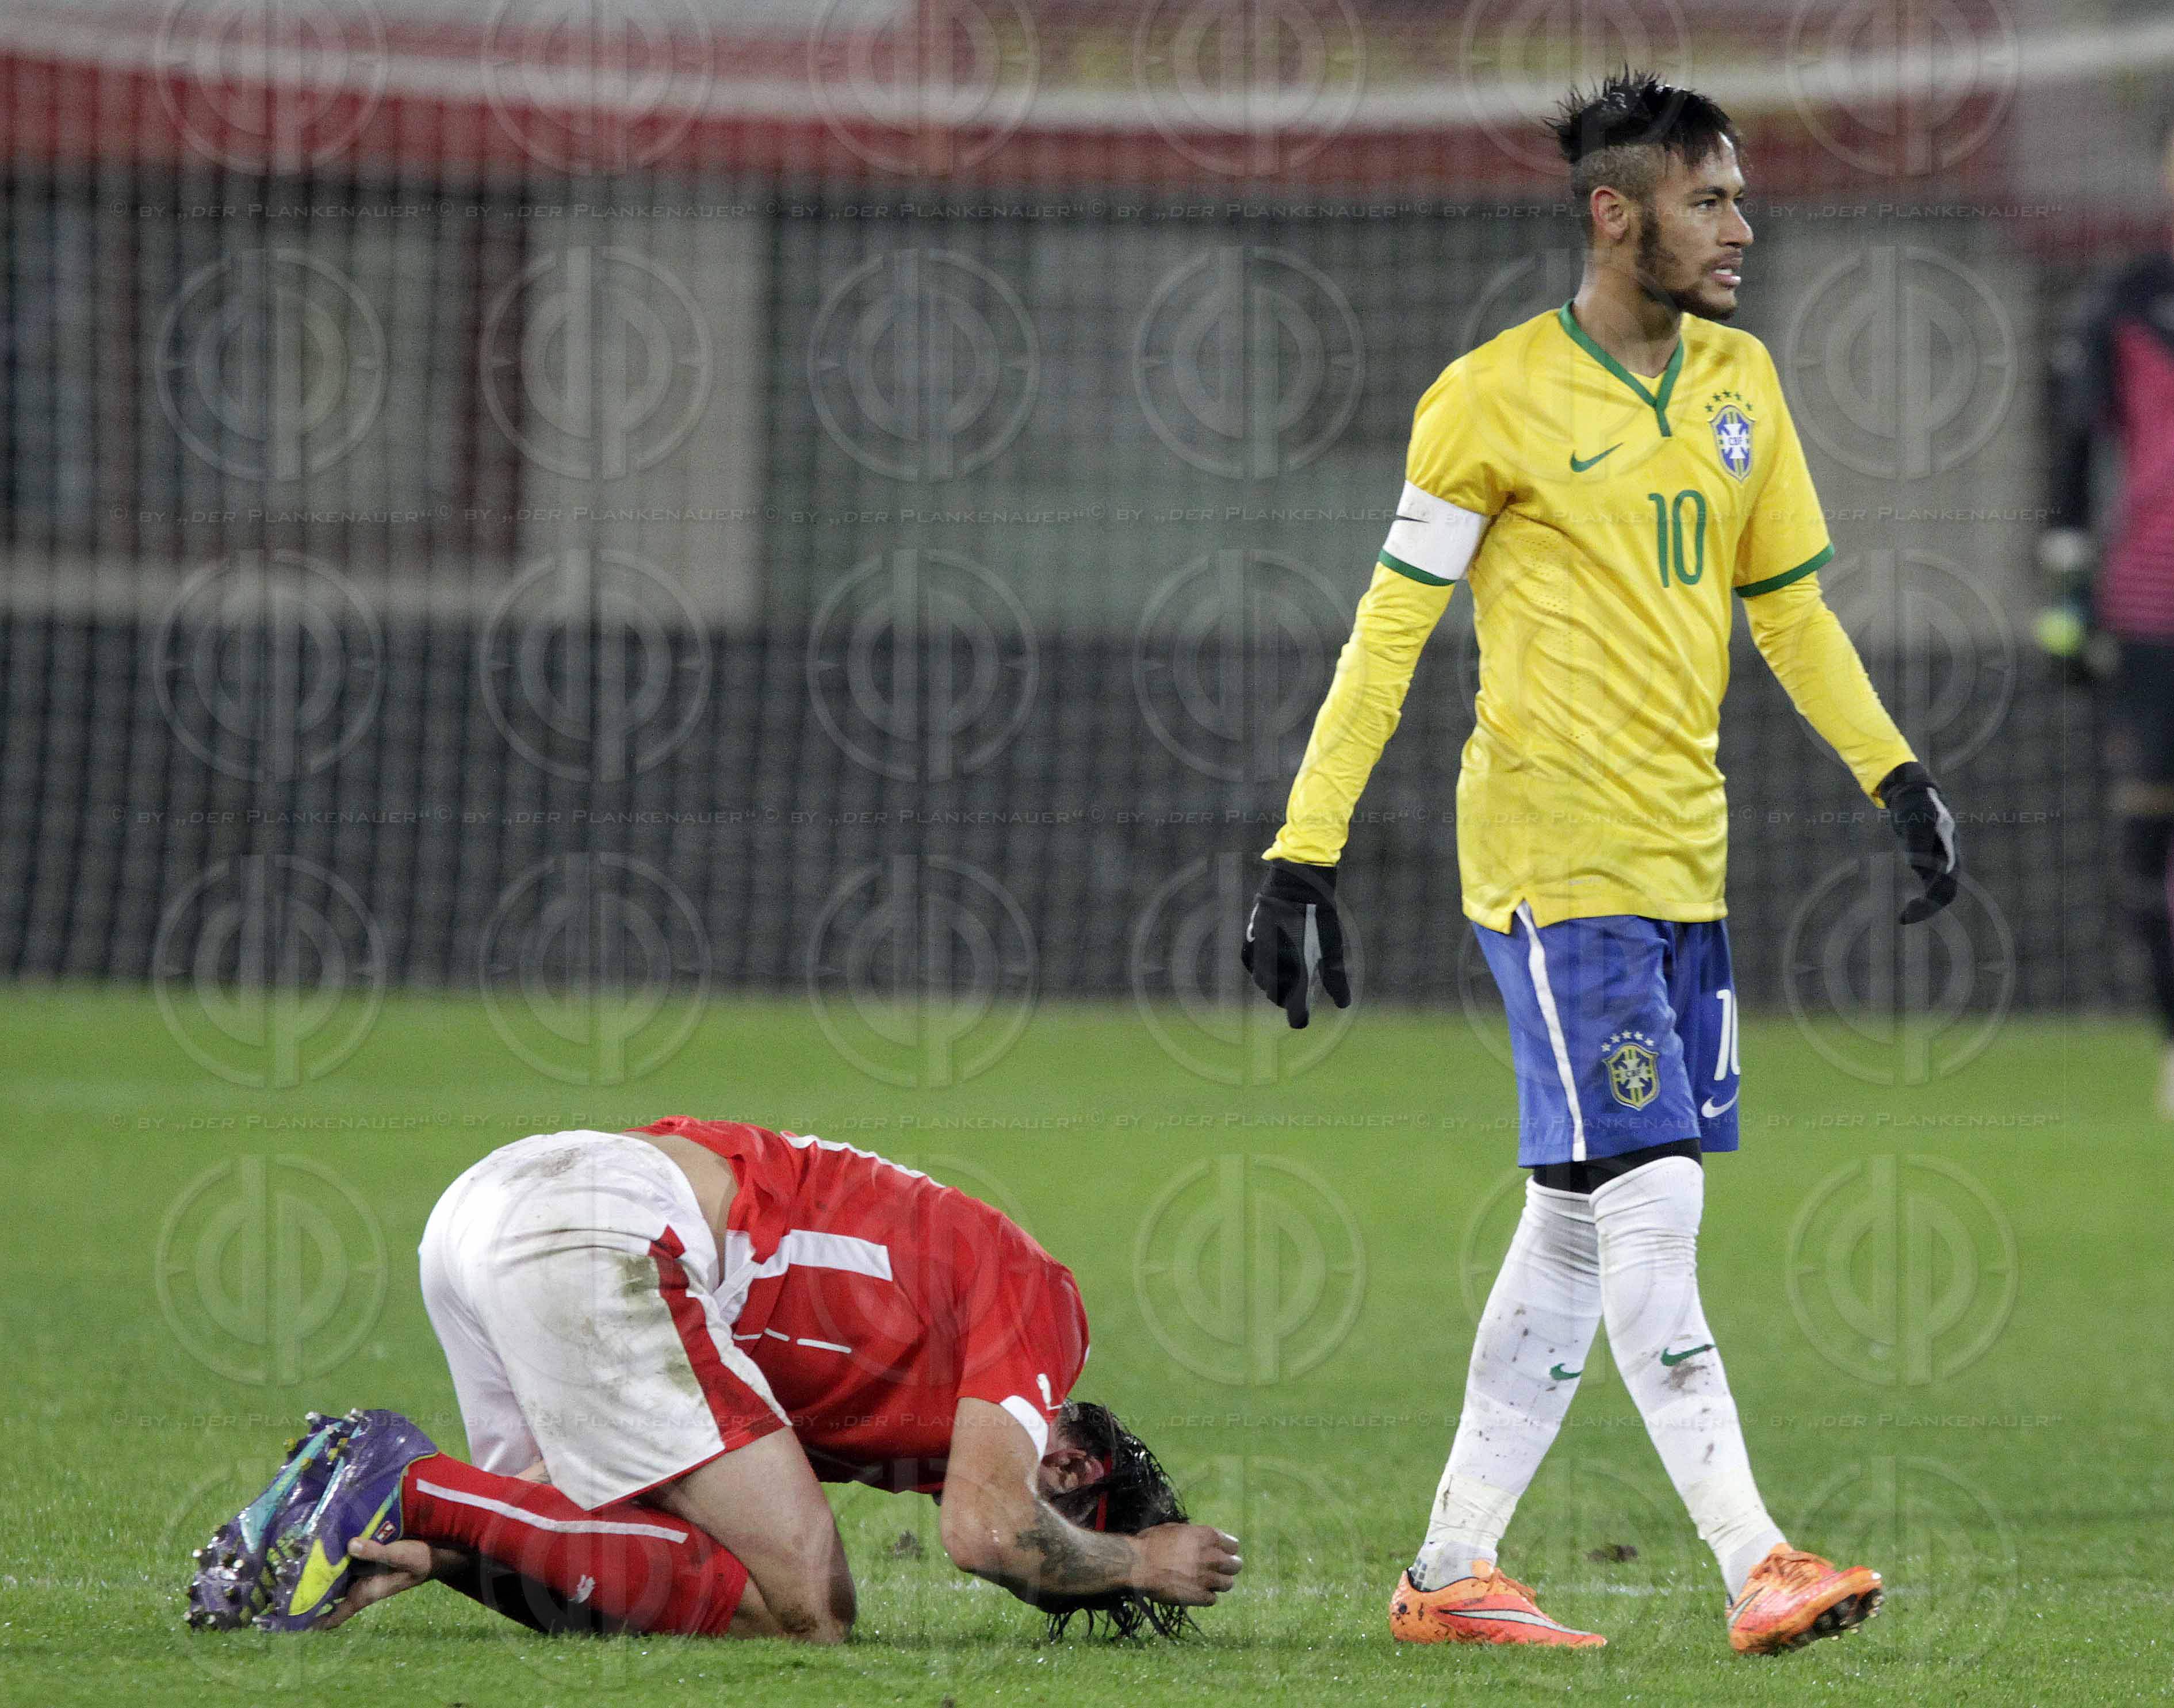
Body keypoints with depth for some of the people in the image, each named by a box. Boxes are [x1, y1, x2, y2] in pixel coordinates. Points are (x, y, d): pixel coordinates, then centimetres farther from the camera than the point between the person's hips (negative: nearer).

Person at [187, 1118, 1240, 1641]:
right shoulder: (1040, 1303, 7)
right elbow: (987, 1530, -8)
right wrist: (1137, 1563, 9)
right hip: (604, 1232, -9)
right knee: (798, 1607, -8)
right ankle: (414, 1493, -15)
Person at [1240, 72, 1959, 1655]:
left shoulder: (1739, 382, 12)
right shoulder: (1497, 398, -8)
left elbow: (1789, 604, 21)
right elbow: (1389, 632, -5)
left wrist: (1894, 770, 8)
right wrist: (1304, 855, -8)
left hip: (1683, 858, 7)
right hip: (1556, 856, -7)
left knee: (1581, 1221, 9)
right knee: (1649, 1200, -13)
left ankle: (1452, 1569, 16)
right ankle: (1756, 1567, -17)